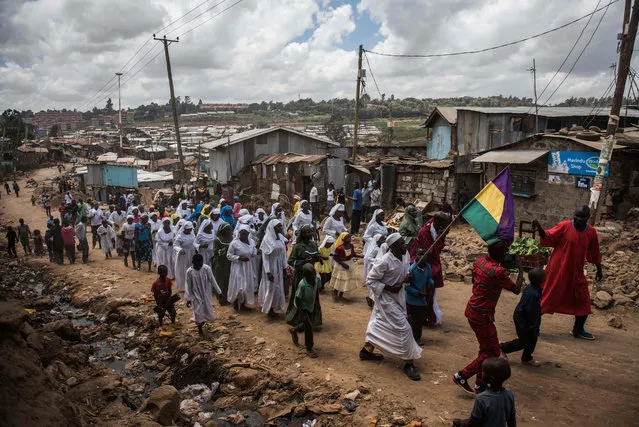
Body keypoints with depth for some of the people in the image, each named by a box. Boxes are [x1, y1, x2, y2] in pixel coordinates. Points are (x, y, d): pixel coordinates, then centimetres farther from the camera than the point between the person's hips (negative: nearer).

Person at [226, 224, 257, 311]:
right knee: (239, 288, -2)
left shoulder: (252, 242, 0)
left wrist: (258, 252, -13)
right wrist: (239, 258, -21)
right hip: (238, 268, -5)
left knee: (248, 287, 11)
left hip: (248, 268, 5)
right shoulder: (234, 243, -15)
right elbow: (228, 255, -9)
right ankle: (236, 304, 22)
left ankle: (243, 304, 30)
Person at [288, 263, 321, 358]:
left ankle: (293, 330, 52)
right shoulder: (302, 285, -33)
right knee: (309, 327, -8)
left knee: (306, 325, 20)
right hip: (302, 307, -6)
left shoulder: (317, 279, -17)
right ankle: (309, 349, 10)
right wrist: (301, 313, -22)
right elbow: (297, 299, -24)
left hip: (311, 307, 6)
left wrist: (317, 302, 10)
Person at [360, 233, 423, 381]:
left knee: (379, 325, 20)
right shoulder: (385, 261, -26)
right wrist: (389, 288, -24)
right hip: (387, 299, -9)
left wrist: (407, 277, -7)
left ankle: (366, 351, 37)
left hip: (396, 297, 9)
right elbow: (370, 280, -20)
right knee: (403, 328, -6)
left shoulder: (401, 257, -1)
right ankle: (408, 363, 6)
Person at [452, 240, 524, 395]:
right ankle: (462, 376, 9)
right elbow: (516, 289, -11)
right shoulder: (498, 271, -24)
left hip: (471, 310, 9)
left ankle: (480, 385, 28)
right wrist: (521, 269, 0)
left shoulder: (480, 261, 1)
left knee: (486, 349, 20)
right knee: (493, 352, 6)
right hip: (482, 316, -9)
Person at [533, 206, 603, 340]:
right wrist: (540, 230, -36)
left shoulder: (591, 232, 2)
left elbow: (594, 253, 13)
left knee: (583, 301, 12)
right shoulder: (564, 227, -12)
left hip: (576, 273, 5)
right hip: (557, 271, -5)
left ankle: (578, 330, 30)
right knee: (547, 298, -1)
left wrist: (599, 269, 20)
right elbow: (549, 238, -16)